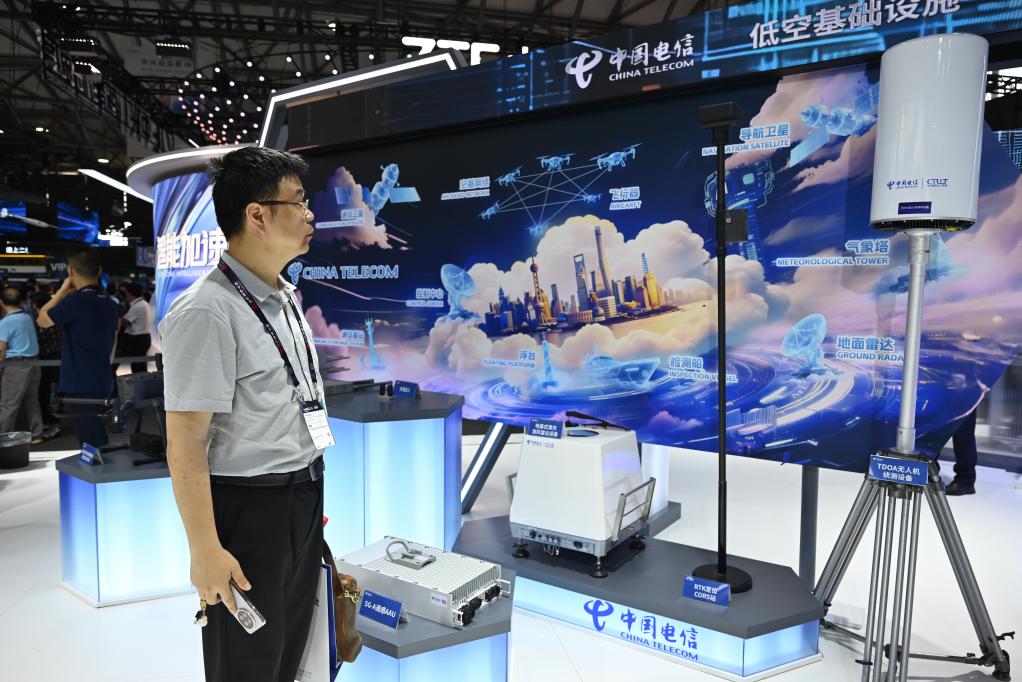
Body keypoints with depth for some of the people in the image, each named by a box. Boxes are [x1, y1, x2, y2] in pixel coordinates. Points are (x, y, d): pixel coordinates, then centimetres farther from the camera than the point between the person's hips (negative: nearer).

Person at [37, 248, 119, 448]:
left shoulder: (76, 300, -17)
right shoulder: (109, 303, 8)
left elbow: (42, 321, -2)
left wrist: (62, 290, 2)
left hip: (81, 386, -8)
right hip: (102, 383, 8)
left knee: (92, 443, -3)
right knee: (97, 440, 17)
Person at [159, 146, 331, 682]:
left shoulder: (286, 298, 6)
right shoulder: (206, 313, -22)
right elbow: (185, 444, -22)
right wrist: (205, 551, -20)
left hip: (303, 500, 8)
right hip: (248, 509, -8)